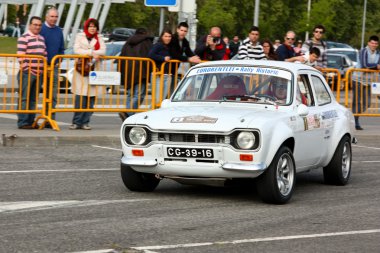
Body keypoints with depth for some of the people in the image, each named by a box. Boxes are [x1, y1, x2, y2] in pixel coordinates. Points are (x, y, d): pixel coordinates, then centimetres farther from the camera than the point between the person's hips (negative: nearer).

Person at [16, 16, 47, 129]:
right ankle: (22, 122, -6)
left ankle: (31, 121, 13)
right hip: (27, 73, -7)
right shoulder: (24, 38, -7)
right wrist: (26, 69, -17)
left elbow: (45, 54, 21)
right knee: (24, 98, -6)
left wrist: (44, 68, 11)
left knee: (33, 99, 9)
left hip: (39, 73, 7)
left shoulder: (41, 38, 17)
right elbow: (21, 56, -13)